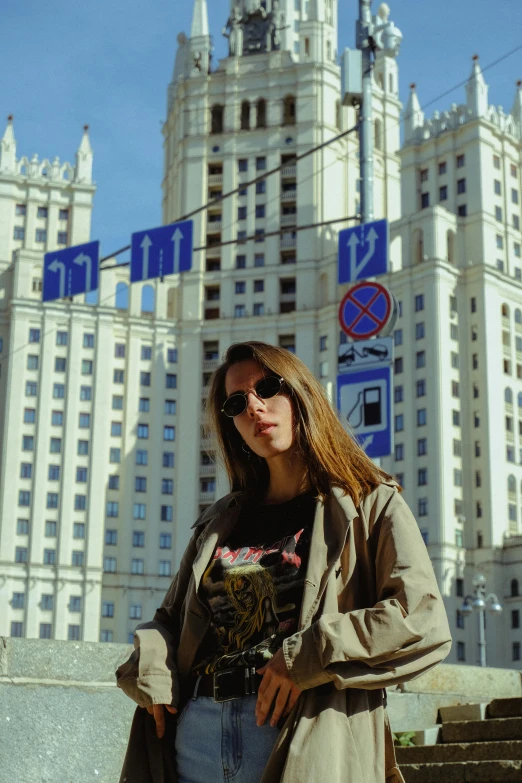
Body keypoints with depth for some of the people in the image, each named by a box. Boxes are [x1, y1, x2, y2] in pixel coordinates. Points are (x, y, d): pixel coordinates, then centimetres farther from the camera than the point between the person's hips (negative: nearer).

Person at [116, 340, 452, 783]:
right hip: (195, 734, 5)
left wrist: (307, 657, -17)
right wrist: (153, 671, -1)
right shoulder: (220, 522, 17)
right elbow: (170, 617, 21)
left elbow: (423, 621, -11)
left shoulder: (369, 506, 2)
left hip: (307, 742, -4)